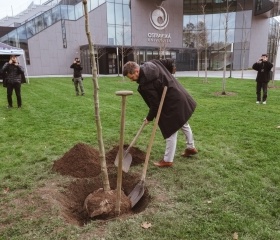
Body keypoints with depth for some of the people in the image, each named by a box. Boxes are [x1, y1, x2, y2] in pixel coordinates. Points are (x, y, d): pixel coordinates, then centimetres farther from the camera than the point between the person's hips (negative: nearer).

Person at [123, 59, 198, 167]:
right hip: (180, 96, 10)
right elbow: (169, 62, 7)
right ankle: (191, 147, 46)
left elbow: (155, 104, -21)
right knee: (183, 124, 26)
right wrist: (167, 77, 19)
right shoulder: (151, 63, -3)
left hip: (172, 103, -10)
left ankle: (168, 160, 15)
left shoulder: (145, 84, -27)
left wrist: (149, 118, -5)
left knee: (170, 131, 1)